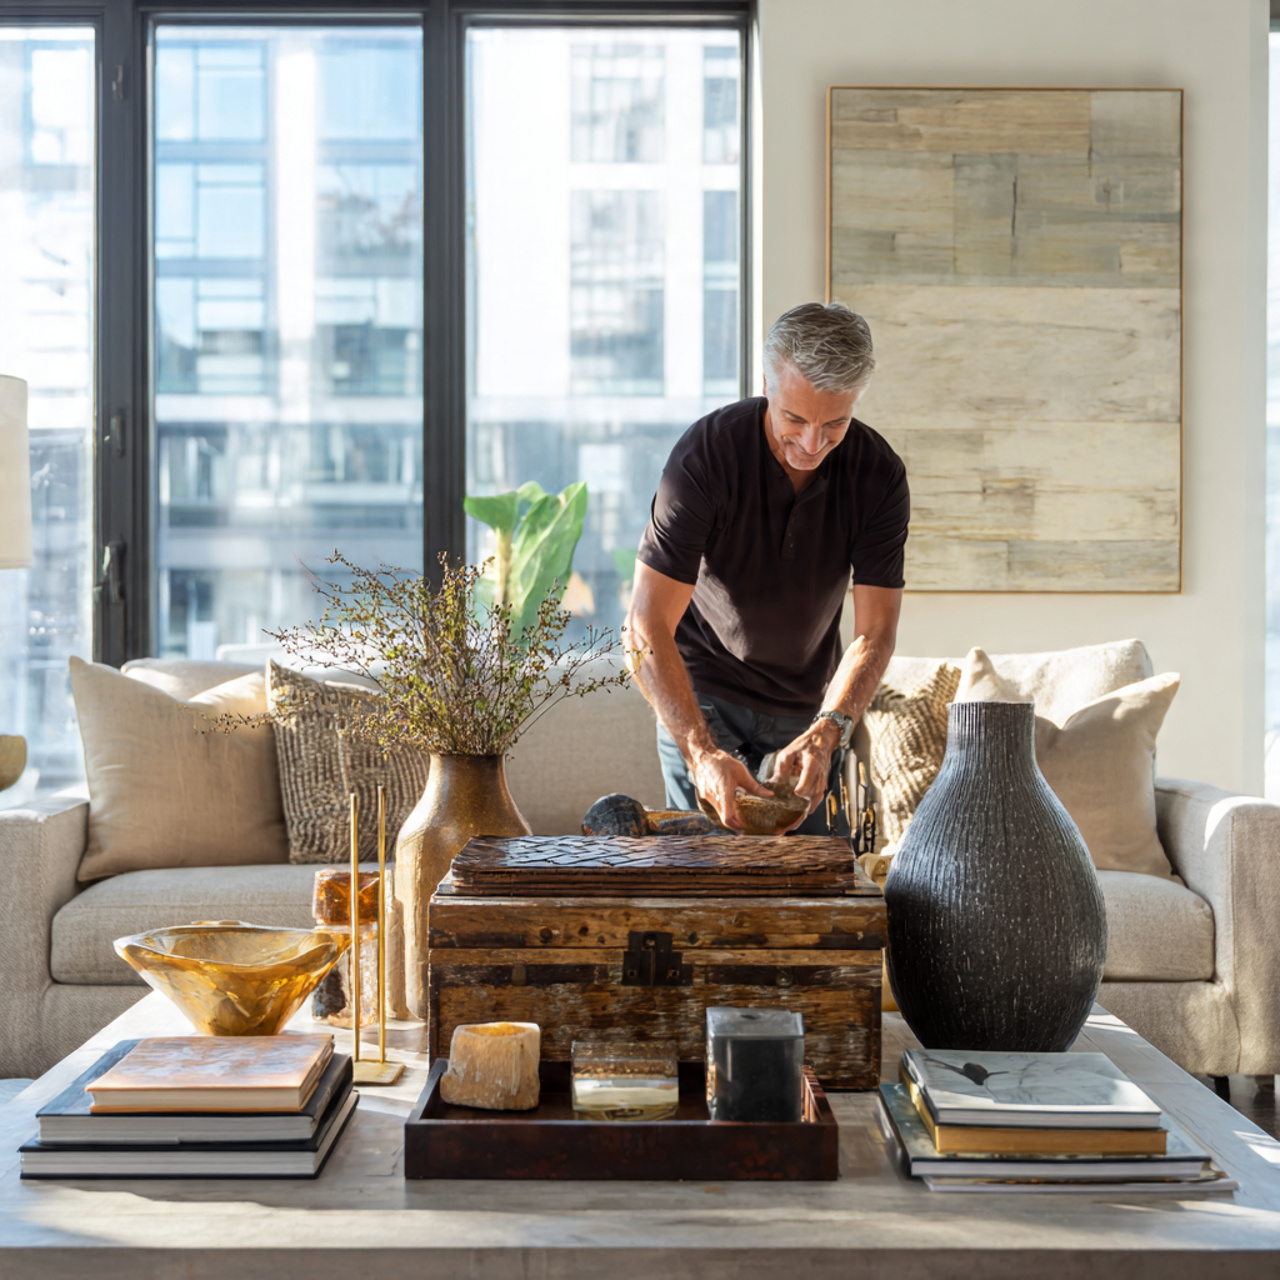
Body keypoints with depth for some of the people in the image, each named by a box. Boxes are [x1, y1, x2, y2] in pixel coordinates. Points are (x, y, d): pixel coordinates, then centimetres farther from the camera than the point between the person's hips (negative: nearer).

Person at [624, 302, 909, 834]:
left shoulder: (880, 476, -17)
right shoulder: (705, 455, -26)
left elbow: (875, 633, -16)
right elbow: (646, 629, -30)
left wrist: (826, 734, -35)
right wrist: (703, 753, -42)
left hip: (810, 706, 3)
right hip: (702, 693, -3)